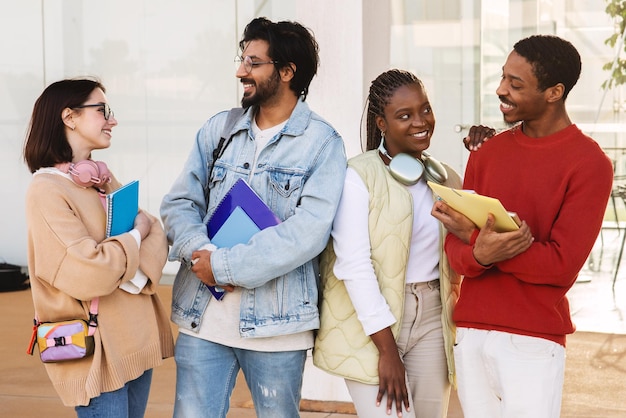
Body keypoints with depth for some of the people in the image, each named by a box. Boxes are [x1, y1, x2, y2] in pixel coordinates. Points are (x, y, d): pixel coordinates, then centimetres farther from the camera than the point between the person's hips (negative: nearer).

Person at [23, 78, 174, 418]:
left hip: (138, 339, 8)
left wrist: (140, 273, -16)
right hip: (96, 351, -8)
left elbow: (155, 234, 4)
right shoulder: (47, 189, -15)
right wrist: (135, 236, -10)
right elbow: (87, 274, -25)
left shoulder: (102, 178, 12)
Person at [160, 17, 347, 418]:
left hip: (275, 322, -3)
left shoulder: (322, 142, -4)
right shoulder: (218, 129, 9)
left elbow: (308, 231, -15)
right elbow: (179, 203, 6)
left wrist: (225, 265, -17)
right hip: (203, 316, 3)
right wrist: (201, 253, -14)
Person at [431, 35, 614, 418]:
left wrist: (473, 238, -14)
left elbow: (561, 267, -14)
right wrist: (480, 254, -20)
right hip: (470, 333, 5)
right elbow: (455, 248, 4)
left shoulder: (589, 164, -8)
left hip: (534, 341, -4)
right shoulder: (487, 153, 8)